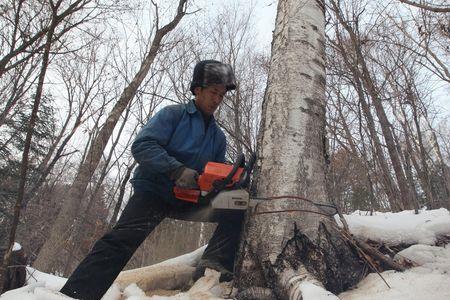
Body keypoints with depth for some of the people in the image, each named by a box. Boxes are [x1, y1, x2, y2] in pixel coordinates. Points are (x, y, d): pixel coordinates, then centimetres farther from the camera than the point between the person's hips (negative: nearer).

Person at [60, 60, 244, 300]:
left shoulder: (218, 137, 15)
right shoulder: (173, 114, -3)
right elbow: (142, 146, -16)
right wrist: (177, 170, -28)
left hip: (188, 199, 6)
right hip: (154, 191, -5)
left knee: (236, 210, -6)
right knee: (121, 240, -23)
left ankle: (215, 263, -20)